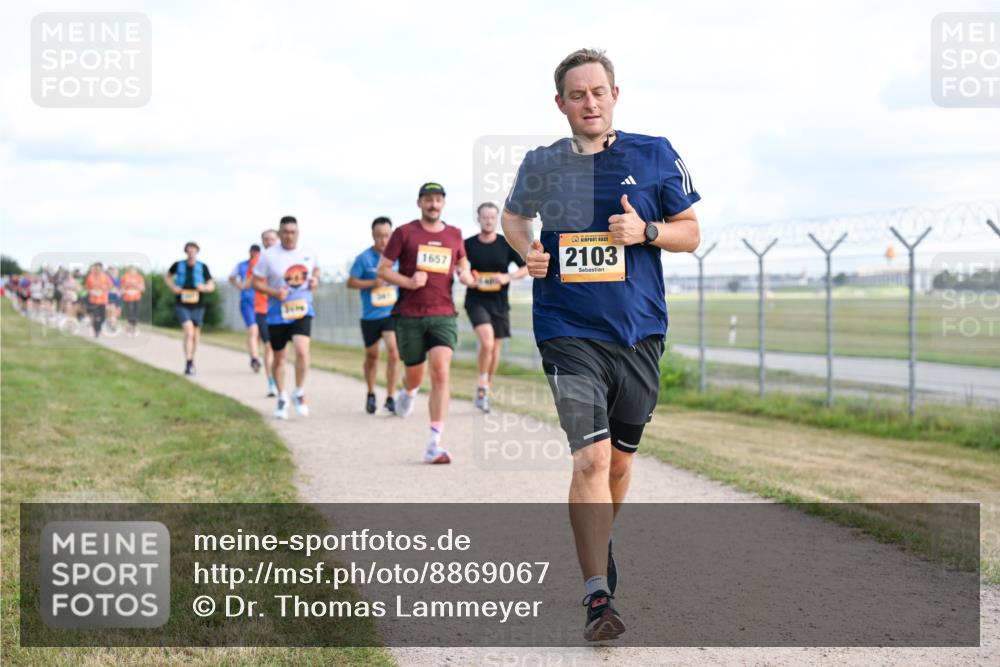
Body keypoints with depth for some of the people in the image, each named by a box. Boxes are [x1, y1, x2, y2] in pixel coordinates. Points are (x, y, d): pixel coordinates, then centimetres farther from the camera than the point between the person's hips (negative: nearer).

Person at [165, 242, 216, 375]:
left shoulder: (202, 267, -1)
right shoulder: (178, 265, -2)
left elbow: (212, 285, 3)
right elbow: (168, 276, 17)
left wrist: (204, 288, -19)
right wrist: (173, 287, -2)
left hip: (197, 306, 2)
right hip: (182, 305, -2)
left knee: (195, 334, 13)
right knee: (189, 330, -21)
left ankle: (191, 360, 36)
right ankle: (188, 363, -20)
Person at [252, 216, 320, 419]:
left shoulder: (308, 254, 2)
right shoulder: (268, 256, -7)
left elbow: (316, 268, 23)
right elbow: (257, 283, -3)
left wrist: (315, 279, 1)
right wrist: (274, 292, -20)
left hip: (302, 312, 1)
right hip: (277, 314, 0)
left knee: (302, 350, -21)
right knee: (279, 358, 10)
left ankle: (299, 393, 0)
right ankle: (282, 398, 31)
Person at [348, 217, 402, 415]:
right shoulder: (364, 258, -7)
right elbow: (351, 282, -5)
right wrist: (373, 283, -18)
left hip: (392, 313, 0)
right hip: (370, 315, 0)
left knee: (393, 352, -17)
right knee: (372, 355, 14)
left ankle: (390, 398, -9)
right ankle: (371, 395, 35)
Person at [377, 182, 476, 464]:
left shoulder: (454, 235, 9)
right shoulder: (404, 233, 0)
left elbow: (462, 260, 27)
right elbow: (383, 269, 1)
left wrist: (466, 275, 4)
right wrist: (409, 282, -14)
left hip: (443, 315, 1)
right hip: (410, 316, -1)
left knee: (441, 373, -16)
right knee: (415, 375, 9)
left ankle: (434, 444, -17)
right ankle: (408, 391, 51)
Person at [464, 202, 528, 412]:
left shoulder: (507, 244, -1)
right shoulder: (468, 244, -2)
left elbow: (526, 268, 3)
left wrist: (509, 277, -13)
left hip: (499, 302, 2)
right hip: (476, 300, -2)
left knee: (495, 348, 10)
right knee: (487, 342, -23)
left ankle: (486, 391, 27)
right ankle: (482, 385, -6)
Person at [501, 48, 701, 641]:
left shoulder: (654, 155, 2)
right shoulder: (542, 164, 4)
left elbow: (691, 234, 8)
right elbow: (514, 215, 23)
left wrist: (646, 231, -12)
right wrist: (527, 250, 2)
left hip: (639, 331, 2)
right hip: (569, 331, -2)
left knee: (620, 459, 14)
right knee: (591, 458, -15)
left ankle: (598, 543, 43)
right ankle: (598, 597, -13)